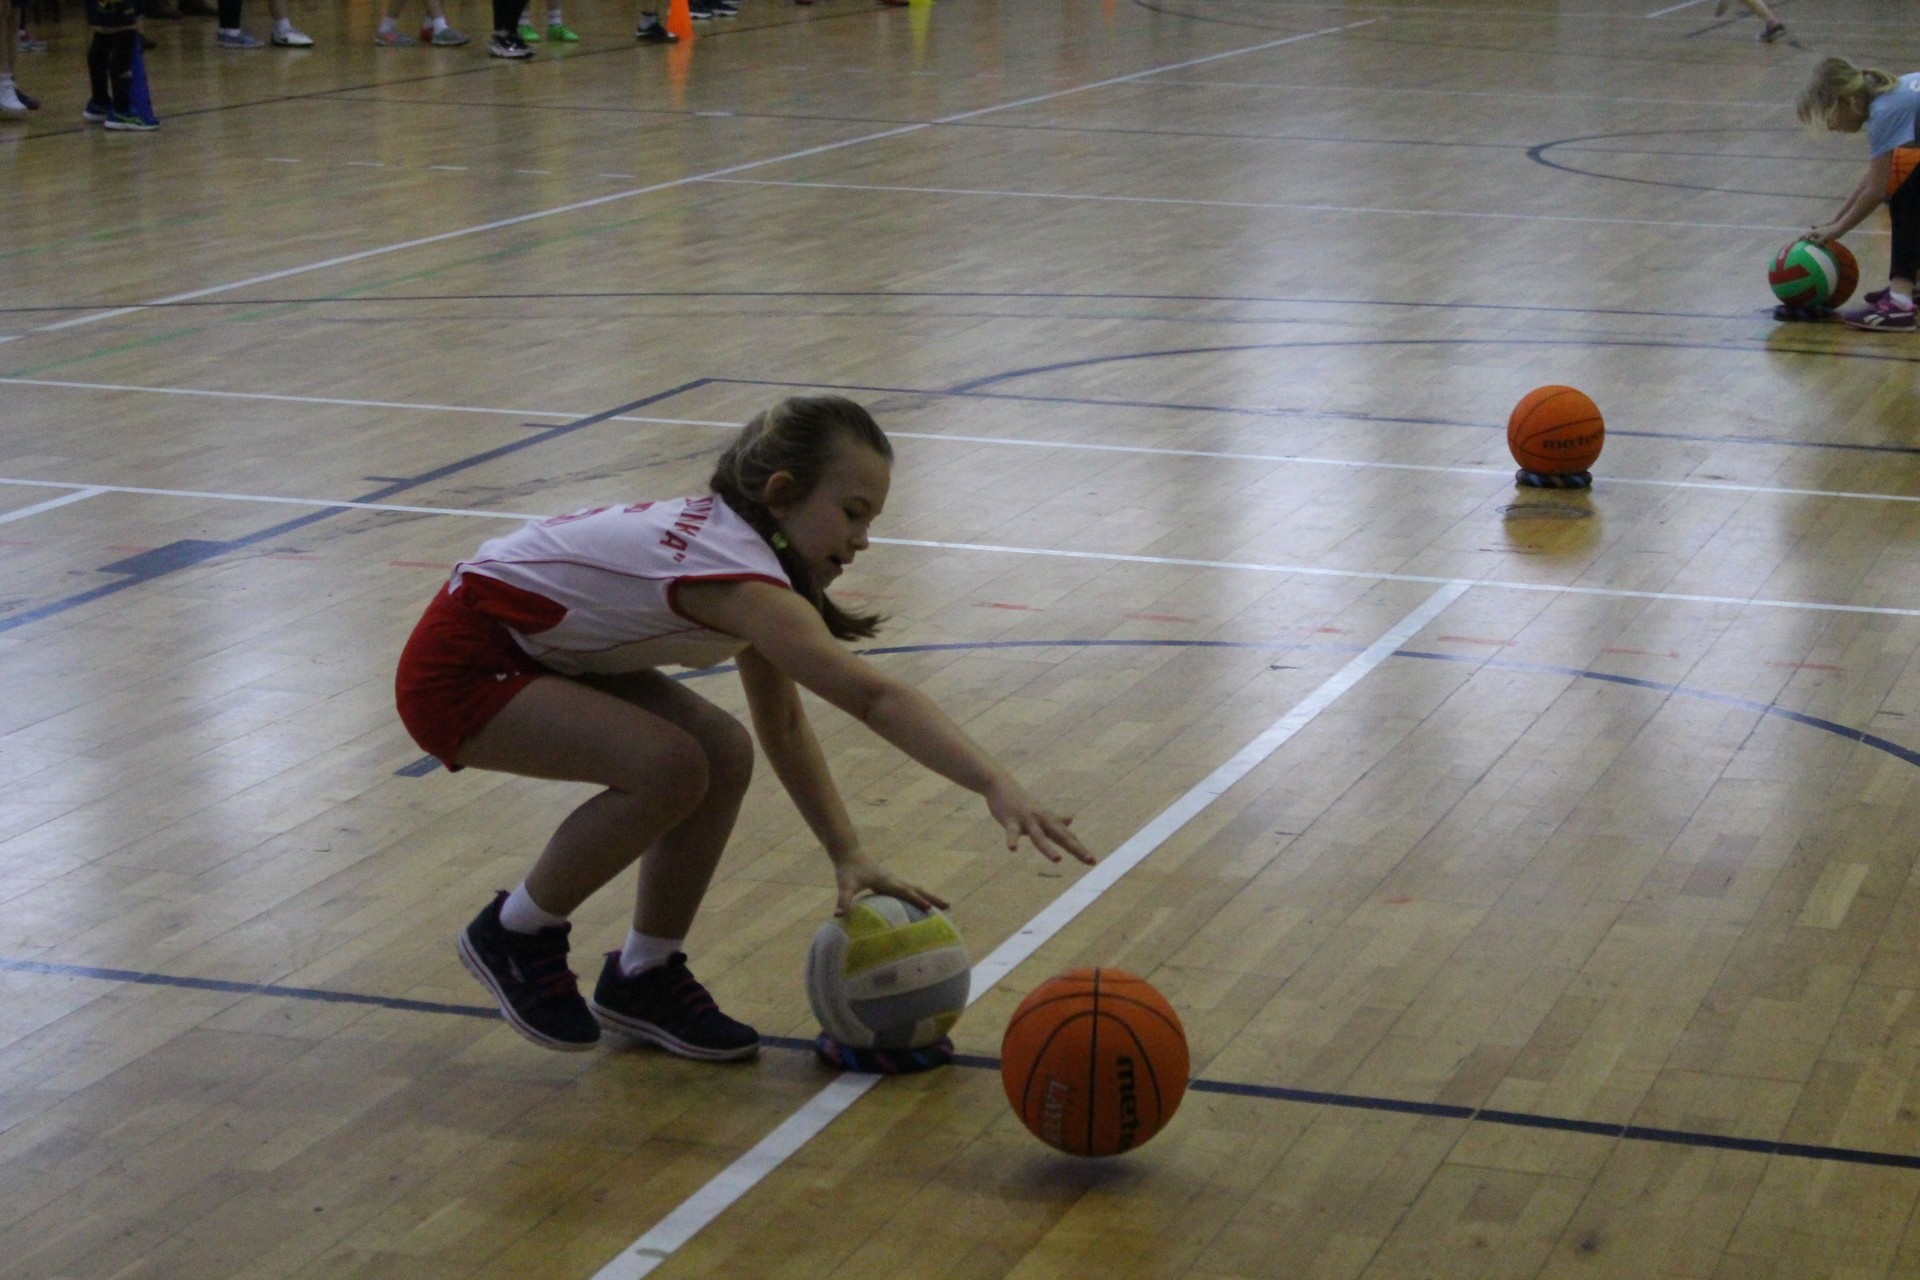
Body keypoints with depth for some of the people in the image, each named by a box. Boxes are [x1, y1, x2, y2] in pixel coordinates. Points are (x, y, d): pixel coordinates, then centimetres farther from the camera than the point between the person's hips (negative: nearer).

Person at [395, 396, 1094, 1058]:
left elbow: (782, 724, 5)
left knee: (722, 754, -4)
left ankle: (643, 975, 11)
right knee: (670, 768, -24)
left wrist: (847, 852, -2)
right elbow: (872, 696, -43)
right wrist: (998, 787, -51)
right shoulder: (734, 573, -30)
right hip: (457, 667, -9)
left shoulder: (732, 539, 0)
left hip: (538, 652, 10)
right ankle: (513, 935, -2)